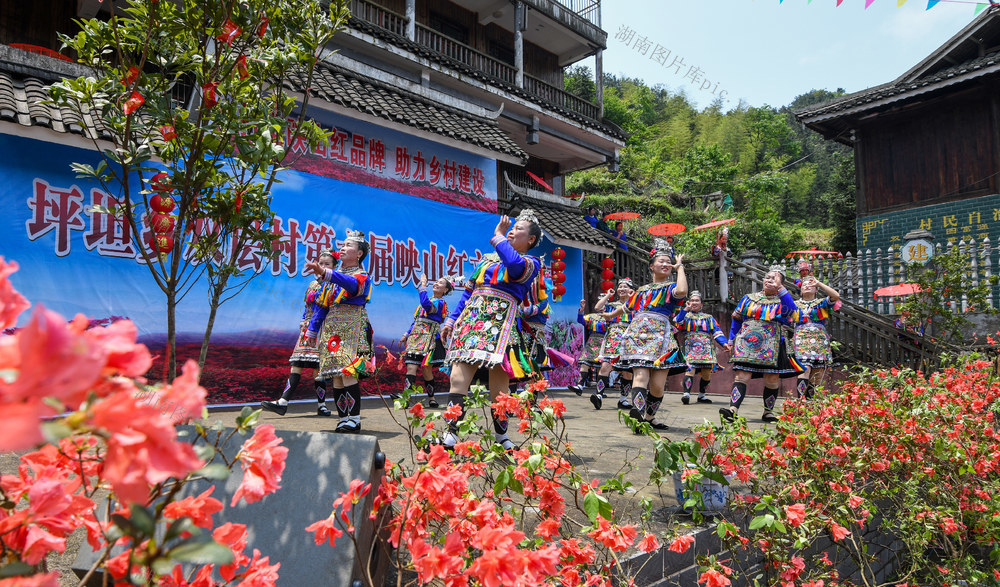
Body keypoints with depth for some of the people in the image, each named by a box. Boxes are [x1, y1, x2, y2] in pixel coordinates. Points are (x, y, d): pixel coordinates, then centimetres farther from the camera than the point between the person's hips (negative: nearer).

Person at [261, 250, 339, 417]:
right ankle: (283, 403, -4)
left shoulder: (332, 285, -4)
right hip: (307, 330, 7)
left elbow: (322, 309, -12)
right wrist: (303, 326, 9)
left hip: (320, 330, -7)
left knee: (318, 368, -8)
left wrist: (312, 331, -16)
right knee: (296, 365, 0)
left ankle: (321, 405, 3)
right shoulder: (313, 284, 20)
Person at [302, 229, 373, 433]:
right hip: (332, 328, 7)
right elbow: (324, 304, 31)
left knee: (348, 372, -17)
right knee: (336, 376, 1)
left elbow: (351, 284, -26)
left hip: (351, 327, -7)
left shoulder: (361, 276, -1)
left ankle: (355, 419, -16)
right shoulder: (336, 275, 22)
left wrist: (324, 273, -40)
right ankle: (343, 418, 4)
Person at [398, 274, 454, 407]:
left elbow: (426, 305, -25)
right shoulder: (429, 300, 24)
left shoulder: (440, 302, -2)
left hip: (429, 337, -7)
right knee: (411, 367, -7)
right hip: (416, 336, 7)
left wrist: (423, 285, -16)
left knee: (426, 369, -5)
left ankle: (431, 398, 8)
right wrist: (406, 335, 23)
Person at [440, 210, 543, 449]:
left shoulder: (532, 262, 8)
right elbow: (469, 291, 25)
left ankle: (501, 435, 14)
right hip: (471, 319, 4)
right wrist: (452, 319, 16)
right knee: (458, 378, -8)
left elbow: (515, 265, -17)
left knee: (499, 386, -3)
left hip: (501, 324, -4)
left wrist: (498, 238, -4)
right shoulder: (488, 259, 25)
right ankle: (451, 432, -5)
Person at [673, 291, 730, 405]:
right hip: (690, 347, -3)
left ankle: (701, 396, 16)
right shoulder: (685, 315, 16)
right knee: (690, 369, -22)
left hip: (706, 348, 3)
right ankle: (686, 394, -29)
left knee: (706, 373, -2)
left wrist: (724, 343, -5)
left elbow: (716, 332, 11)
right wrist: (686, 309, -10)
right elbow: (676, 324, -6)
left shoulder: (708, 317, 22)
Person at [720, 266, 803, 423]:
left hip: (770, 347, 0)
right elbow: (737, 320, 19)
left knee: (772, 380, 2)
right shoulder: (749, 298, 14)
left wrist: (779, 288, -19)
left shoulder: (781, 301, 7)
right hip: (746, 344, 0)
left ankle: (768, 411, 18)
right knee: (742, 376, -11)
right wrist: (731, 340, 13)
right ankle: (733, 409, -21)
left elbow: (792, 309, -18)